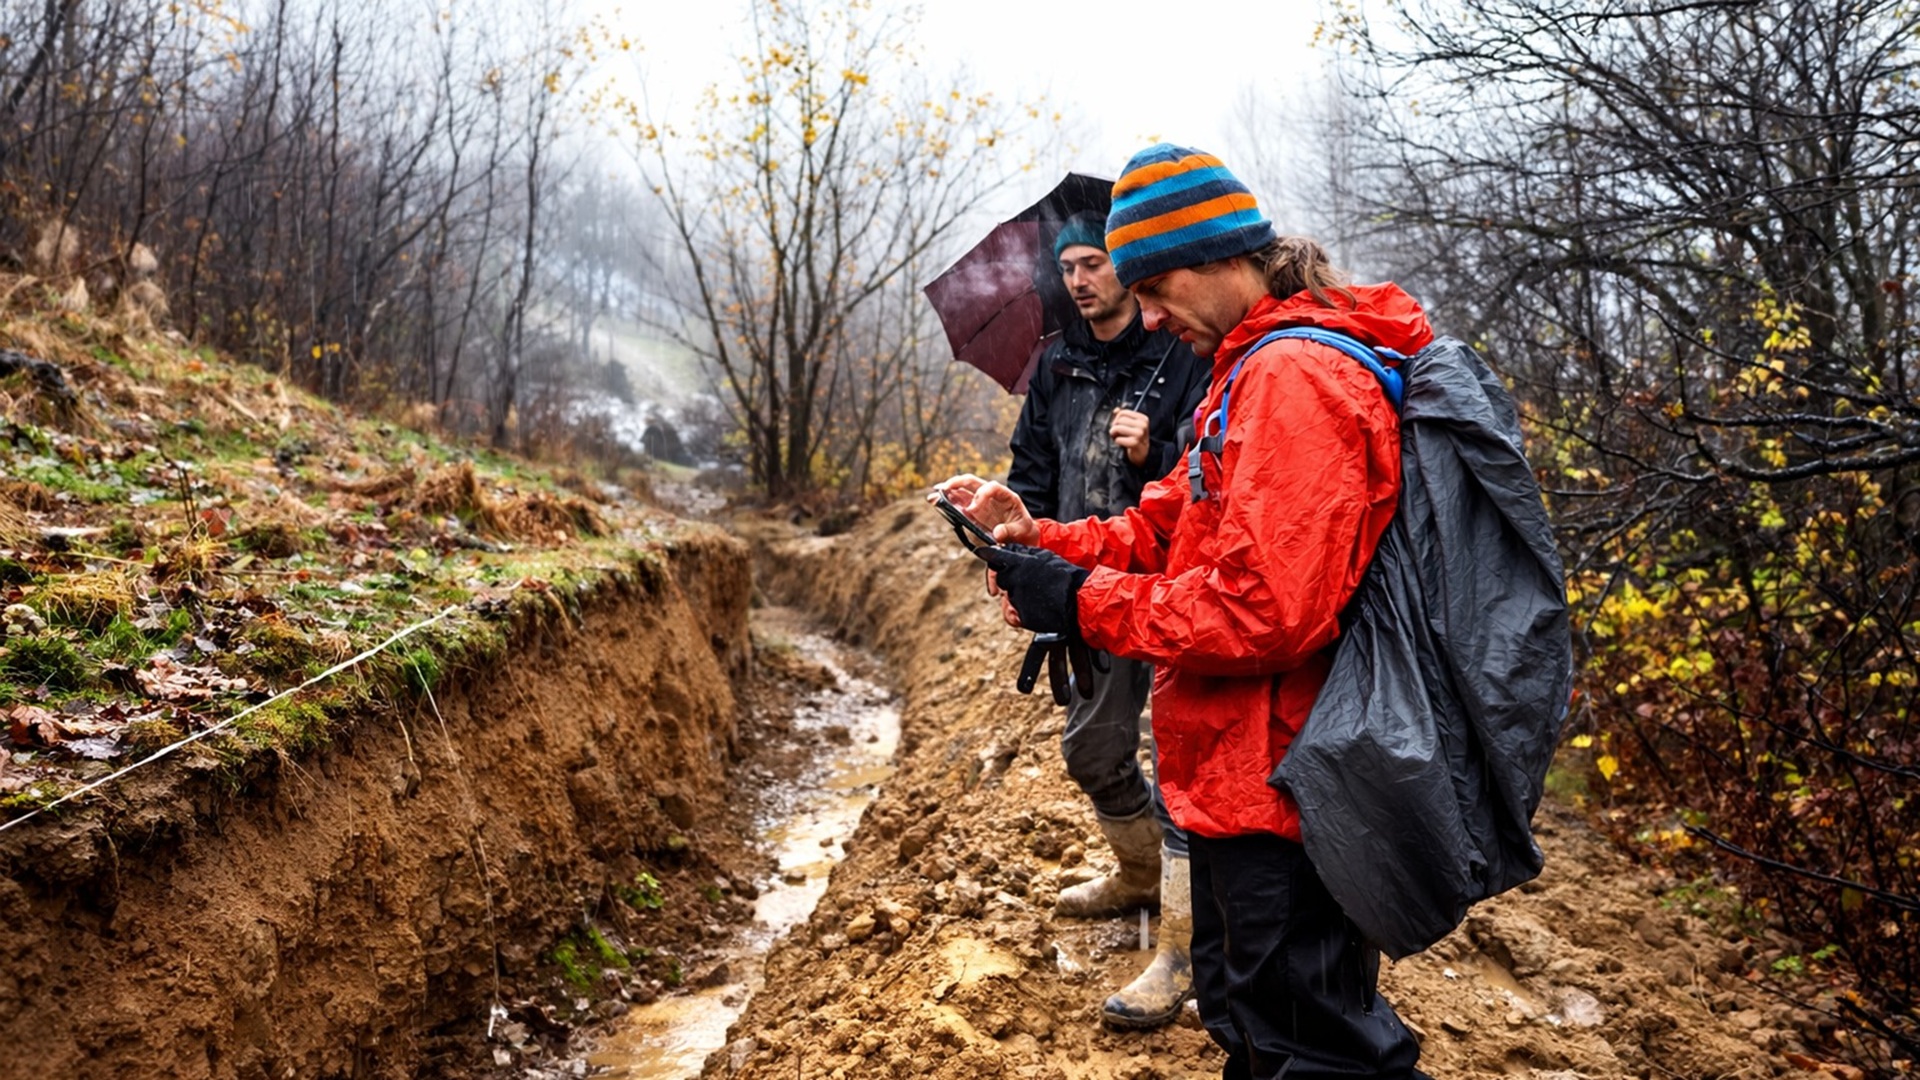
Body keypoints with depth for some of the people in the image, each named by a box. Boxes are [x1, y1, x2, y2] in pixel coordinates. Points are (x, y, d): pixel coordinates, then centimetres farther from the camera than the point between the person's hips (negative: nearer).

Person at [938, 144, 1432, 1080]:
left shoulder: (1293, 378, -20)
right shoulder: (1254, 370, 16)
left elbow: (1263, 608, -27)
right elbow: (1167, 533, 15)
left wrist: (1080, 601, -17)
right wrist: (1040, 541, 0)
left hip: (1276, 790, -11)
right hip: (1241, 781, 11)